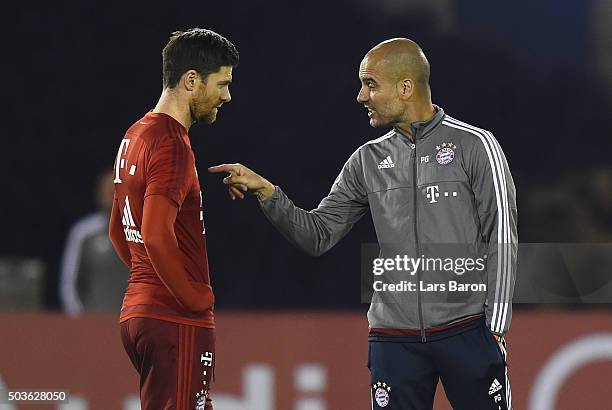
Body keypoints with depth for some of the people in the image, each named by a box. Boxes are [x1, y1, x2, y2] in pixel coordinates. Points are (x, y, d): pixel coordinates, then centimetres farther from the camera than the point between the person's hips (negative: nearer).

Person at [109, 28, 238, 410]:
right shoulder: (172, 144, -15)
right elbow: (156, 237, -25)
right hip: (177, 321, -10)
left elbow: (118, 231, 26)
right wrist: (197, 298, -14)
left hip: (137, 311, 10)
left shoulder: (135, 135, 17)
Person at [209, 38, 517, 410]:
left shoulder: (474, 145, -2)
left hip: (468, 329, -4)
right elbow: (318, 236, 12)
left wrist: (496, 328, -9)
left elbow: (501, 240, -4)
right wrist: (266, 192, -3)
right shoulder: (368, 160, 11)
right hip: (394, 339, 4)